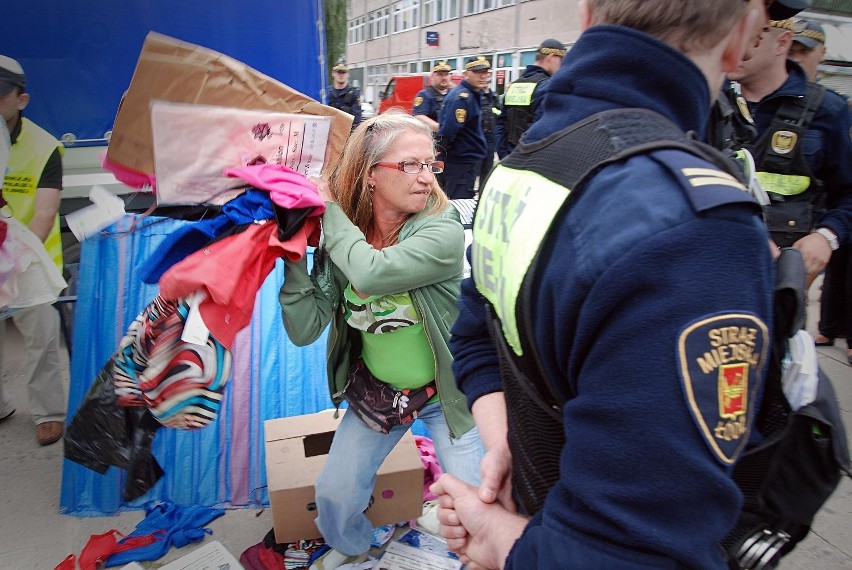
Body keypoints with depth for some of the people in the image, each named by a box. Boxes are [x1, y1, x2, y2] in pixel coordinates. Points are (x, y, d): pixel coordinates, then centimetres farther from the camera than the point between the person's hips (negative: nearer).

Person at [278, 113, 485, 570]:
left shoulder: (443, 232, -25)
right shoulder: (340, 239, -12)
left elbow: (372, 272, -41)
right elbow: (304, 330, -16)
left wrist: (328, 208, -26)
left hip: (445, 391, -3)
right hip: (377, 391, 3)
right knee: (334, 495, 11)